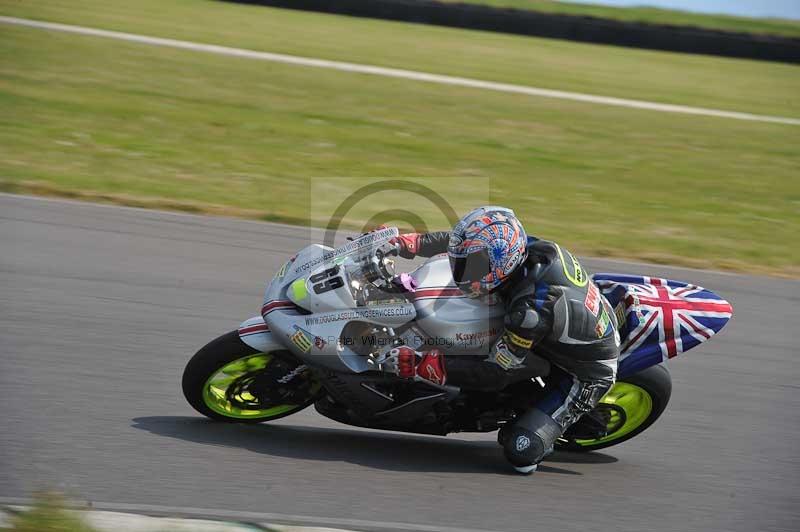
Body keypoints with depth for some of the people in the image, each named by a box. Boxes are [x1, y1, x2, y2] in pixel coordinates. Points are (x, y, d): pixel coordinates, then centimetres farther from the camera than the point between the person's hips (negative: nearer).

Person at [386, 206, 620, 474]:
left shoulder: (532, 310, -38)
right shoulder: (532, 248, -16)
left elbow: (495, 374, -27)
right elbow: (466, 241, 5)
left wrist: (422, 364, -28)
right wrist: (417, 242, 0)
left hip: (586, 375, -8)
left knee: (521, 452, -18)